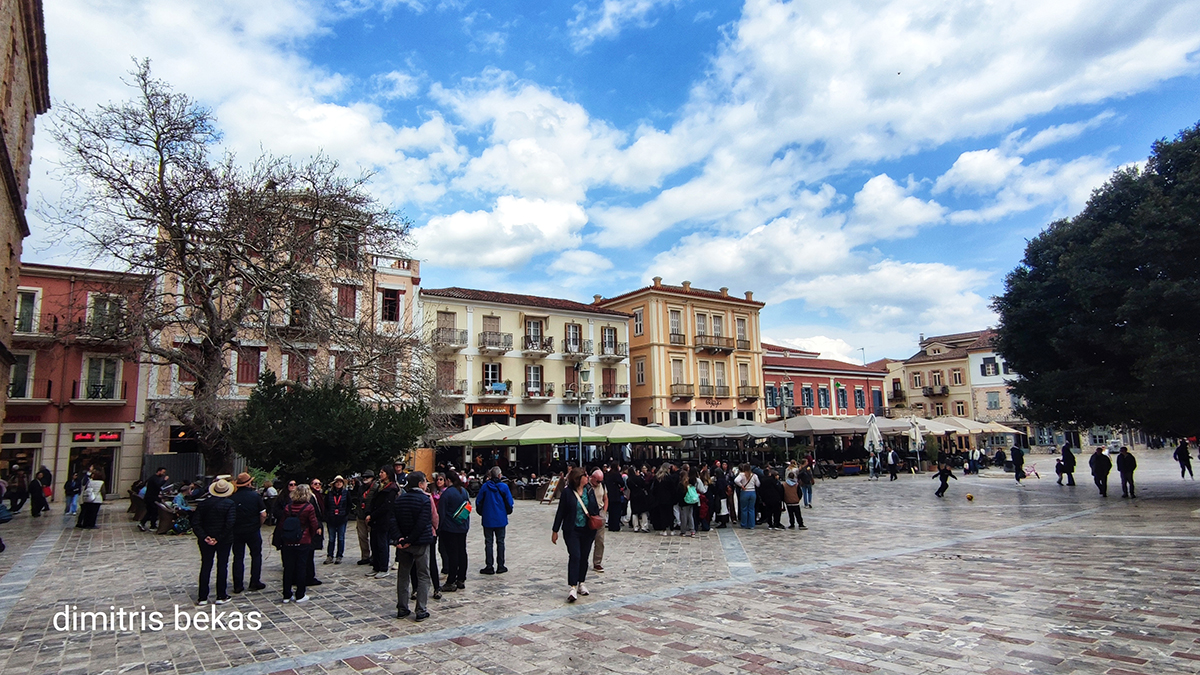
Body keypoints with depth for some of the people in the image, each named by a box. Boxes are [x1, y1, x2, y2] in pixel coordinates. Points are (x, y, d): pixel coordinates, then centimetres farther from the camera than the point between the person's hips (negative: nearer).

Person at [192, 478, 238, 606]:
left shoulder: (204, 504, 1)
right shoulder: (230, 504, -10)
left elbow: (195, 523, -5)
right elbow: (230, 523, -21)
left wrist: (204, 537, -11)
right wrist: (219, 538, -14)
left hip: (206, 541, 3)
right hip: (225, 540, -3)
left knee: (205, 567, 11)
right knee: (222, 566, 6)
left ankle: (202, 597, 14)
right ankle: (221, 596, 11)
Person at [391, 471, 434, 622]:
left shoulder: (399, 499, 5)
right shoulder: (425, 500, -13)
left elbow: (393, 521, -2)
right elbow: (422, 523, -20)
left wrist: (398, 538, -10)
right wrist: (410, 540, -14)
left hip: (403, 544, 5)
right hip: (420, 542, -5)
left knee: (403, 575, 15)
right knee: (423, 576, 3)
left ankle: (402, 609, 19)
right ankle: (421, 610, 3)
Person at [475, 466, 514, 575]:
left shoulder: (485, 486, -5)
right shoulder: (504, 487, -8)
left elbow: (478, 501, -2)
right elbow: (509, 502, -5)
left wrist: (481, 513, 15)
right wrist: (508, 511, 14)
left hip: (487, 518, 0)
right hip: (501, 519, 0)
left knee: (488, 542, 7)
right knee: (500, 542, 9)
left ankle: (489, 567, 8)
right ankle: (500, 566, 13)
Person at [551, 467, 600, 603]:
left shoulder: (590, 491, 2)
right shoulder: (567, 493, -9)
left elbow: (595, 508, 12)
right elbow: (560, 512, -4)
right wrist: (555, 531, -2)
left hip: (587, 530, 4)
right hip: (572, 530, -4)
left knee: (584, 557, 11)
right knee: (574, 556, -12)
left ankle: (581, 583, 27)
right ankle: (573, 587, -10)